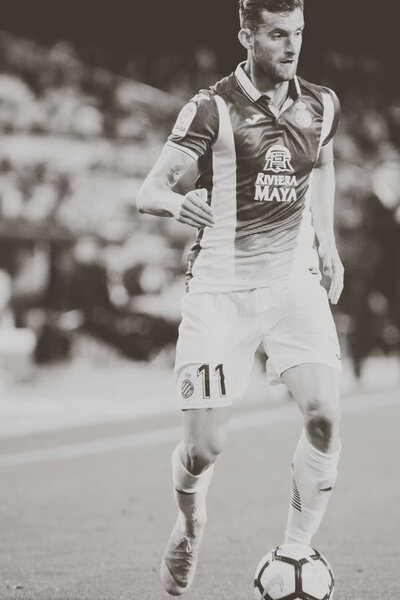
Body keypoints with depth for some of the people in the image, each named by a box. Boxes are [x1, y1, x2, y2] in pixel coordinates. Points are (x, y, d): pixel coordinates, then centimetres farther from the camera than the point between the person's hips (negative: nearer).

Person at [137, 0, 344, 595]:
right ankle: (189, 524, 30)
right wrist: (177, 203, -35)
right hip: (220, 289, -3)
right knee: (205, 446, -5)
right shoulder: (213, 108, -8)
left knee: (325, 416, -18)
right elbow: (149, 190, -12)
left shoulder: (321, 105, 6)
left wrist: (327, 241, 19)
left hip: (295, 282, 3)